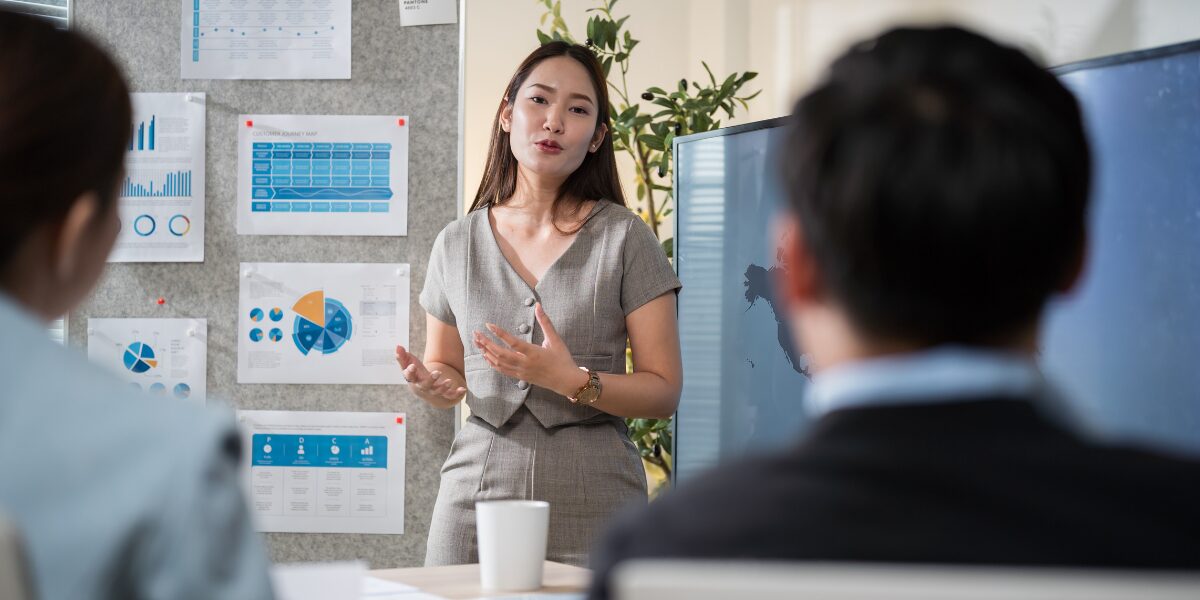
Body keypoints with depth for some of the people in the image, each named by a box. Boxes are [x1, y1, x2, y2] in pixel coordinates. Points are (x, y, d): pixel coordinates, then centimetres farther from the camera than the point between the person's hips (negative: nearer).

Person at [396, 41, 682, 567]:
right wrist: (429, 384, -4)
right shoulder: (457, 245, 7)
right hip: (478, 497, 2)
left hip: (592, 508, -2)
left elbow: (664, 391, -3)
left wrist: (574, 381, -19)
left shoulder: (624, 240, -2)